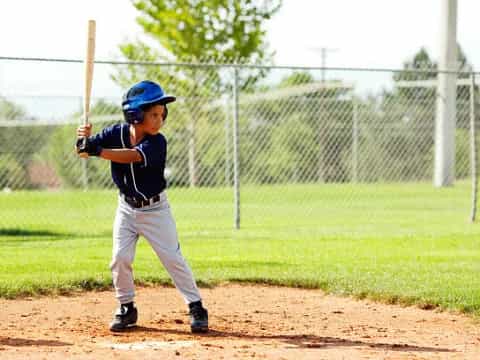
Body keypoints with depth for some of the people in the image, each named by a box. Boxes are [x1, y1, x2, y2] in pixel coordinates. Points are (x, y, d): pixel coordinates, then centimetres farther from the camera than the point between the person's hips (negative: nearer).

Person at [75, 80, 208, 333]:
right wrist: (83, 139, -37)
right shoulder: (116, 133, -12)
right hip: (127, 208, 3)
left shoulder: (157, 143, -22)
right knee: (120, 258, -3)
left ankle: (196, 308, 6)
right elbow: (82, 151, -14)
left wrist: (97, 151, -50)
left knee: (173, 258, -3)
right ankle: (126, 308, 15)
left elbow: (132, 156, -40)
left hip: (155, 209, -3)